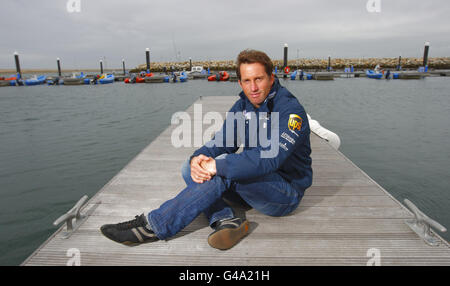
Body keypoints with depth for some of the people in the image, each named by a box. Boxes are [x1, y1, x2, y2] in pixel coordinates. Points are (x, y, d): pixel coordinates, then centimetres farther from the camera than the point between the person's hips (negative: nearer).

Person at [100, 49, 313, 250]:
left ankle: (153, 226, -27)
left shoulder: (290, 110, -18)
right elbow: (221, 142, -1)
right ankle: (225, 220, -26)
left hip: (287, 194, -7)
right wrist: (198, 158, -24)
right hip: (253, 185, 7)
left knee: (225, 168, -33)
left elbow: (270, 158, -32)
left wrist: (217, 165, -33)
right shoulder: (243, 105, 5)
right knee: (189, 168, -5)